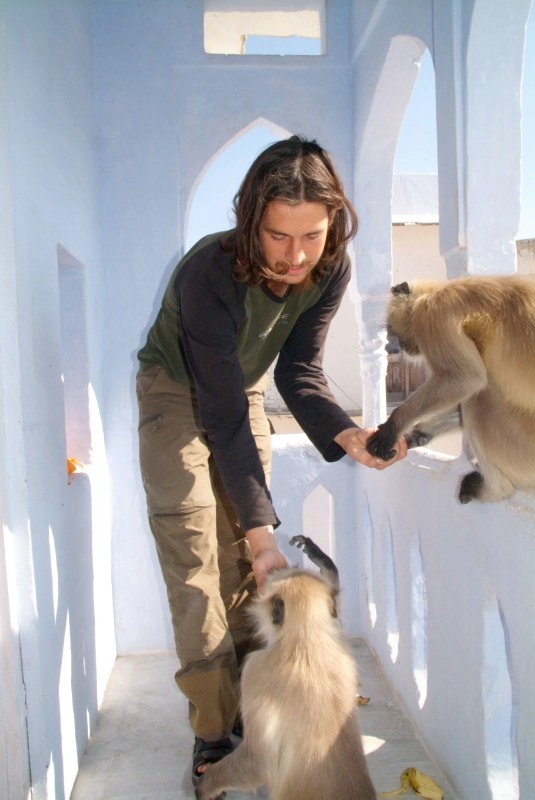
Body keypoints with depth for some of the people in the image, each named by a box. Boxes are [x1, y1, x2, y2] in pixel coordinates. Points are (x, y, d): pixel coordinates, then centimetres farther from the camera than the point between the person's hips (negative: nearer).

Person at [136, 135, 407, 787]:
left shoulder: (330, 272, -19)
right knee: (194, 560, -12)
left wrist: (348, 435, -33)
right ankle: (215, 733, -3)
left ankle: (247, 703, 18)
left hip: (243, 387, 5)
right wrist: (263, 531, -35)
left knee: (243, 559, 5)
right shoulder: (209, 275, -36)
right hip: (176, 392, -5)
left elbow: (298, 371, -14)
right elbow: (223, 418, -34)